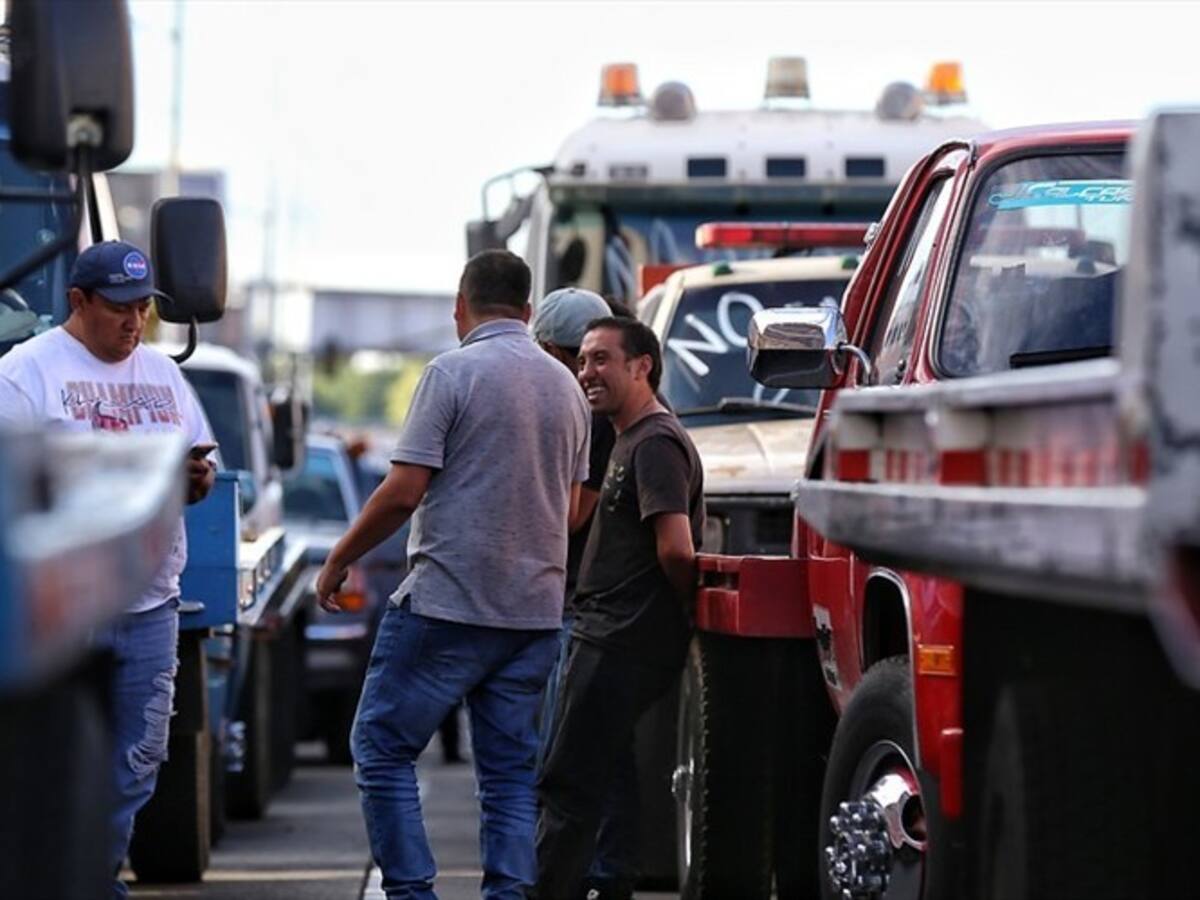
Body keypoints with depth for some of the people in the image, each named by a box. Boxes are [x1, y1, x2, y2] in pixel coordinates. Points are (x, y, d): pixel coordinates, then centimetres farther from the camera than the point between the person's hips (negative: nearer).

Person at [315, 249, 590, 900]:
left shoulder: (454, 373, -9)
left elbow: (404, 491, -13)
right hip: (535, 609, 6)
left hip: (449, 601, -6)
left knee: (382, 747, 2)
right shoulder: (566, 386, 12)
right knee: (511, 769, 9)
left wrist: (339, 560, -1)